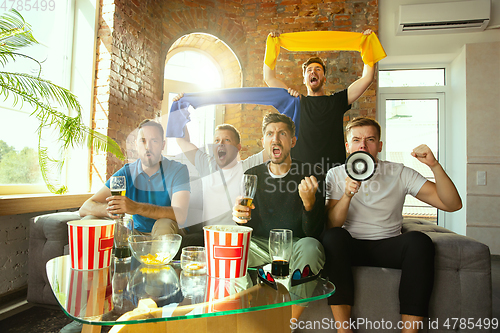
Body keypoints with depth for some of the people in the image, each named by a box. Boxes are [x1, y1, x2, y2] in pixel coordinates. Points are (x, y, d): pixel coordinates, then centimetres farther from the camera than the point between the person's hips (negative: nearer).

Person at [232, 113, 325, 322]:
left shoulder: (308, 177, -3)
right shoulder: (251, 176, 6)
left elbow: (313, 232, -7)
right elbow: (245, 228, 8)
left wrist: (309, 201, -27)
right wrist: (239, 217, -17)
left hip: (295, 245, -1)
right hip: (259, 246, 2)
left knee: (311, 247, -34)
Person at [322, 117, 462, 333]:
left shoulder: (399, 173, 1)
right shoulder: (335, 175, 1)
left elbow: (453, 204, -7)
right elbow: (330, 225, -10)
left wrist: (434, 166, -20)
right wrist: (348, 195, -26)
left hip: (389, 246, 1)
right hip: (351, 247, 0)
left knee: (419, 240, -29)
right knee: (333, 237, -32)